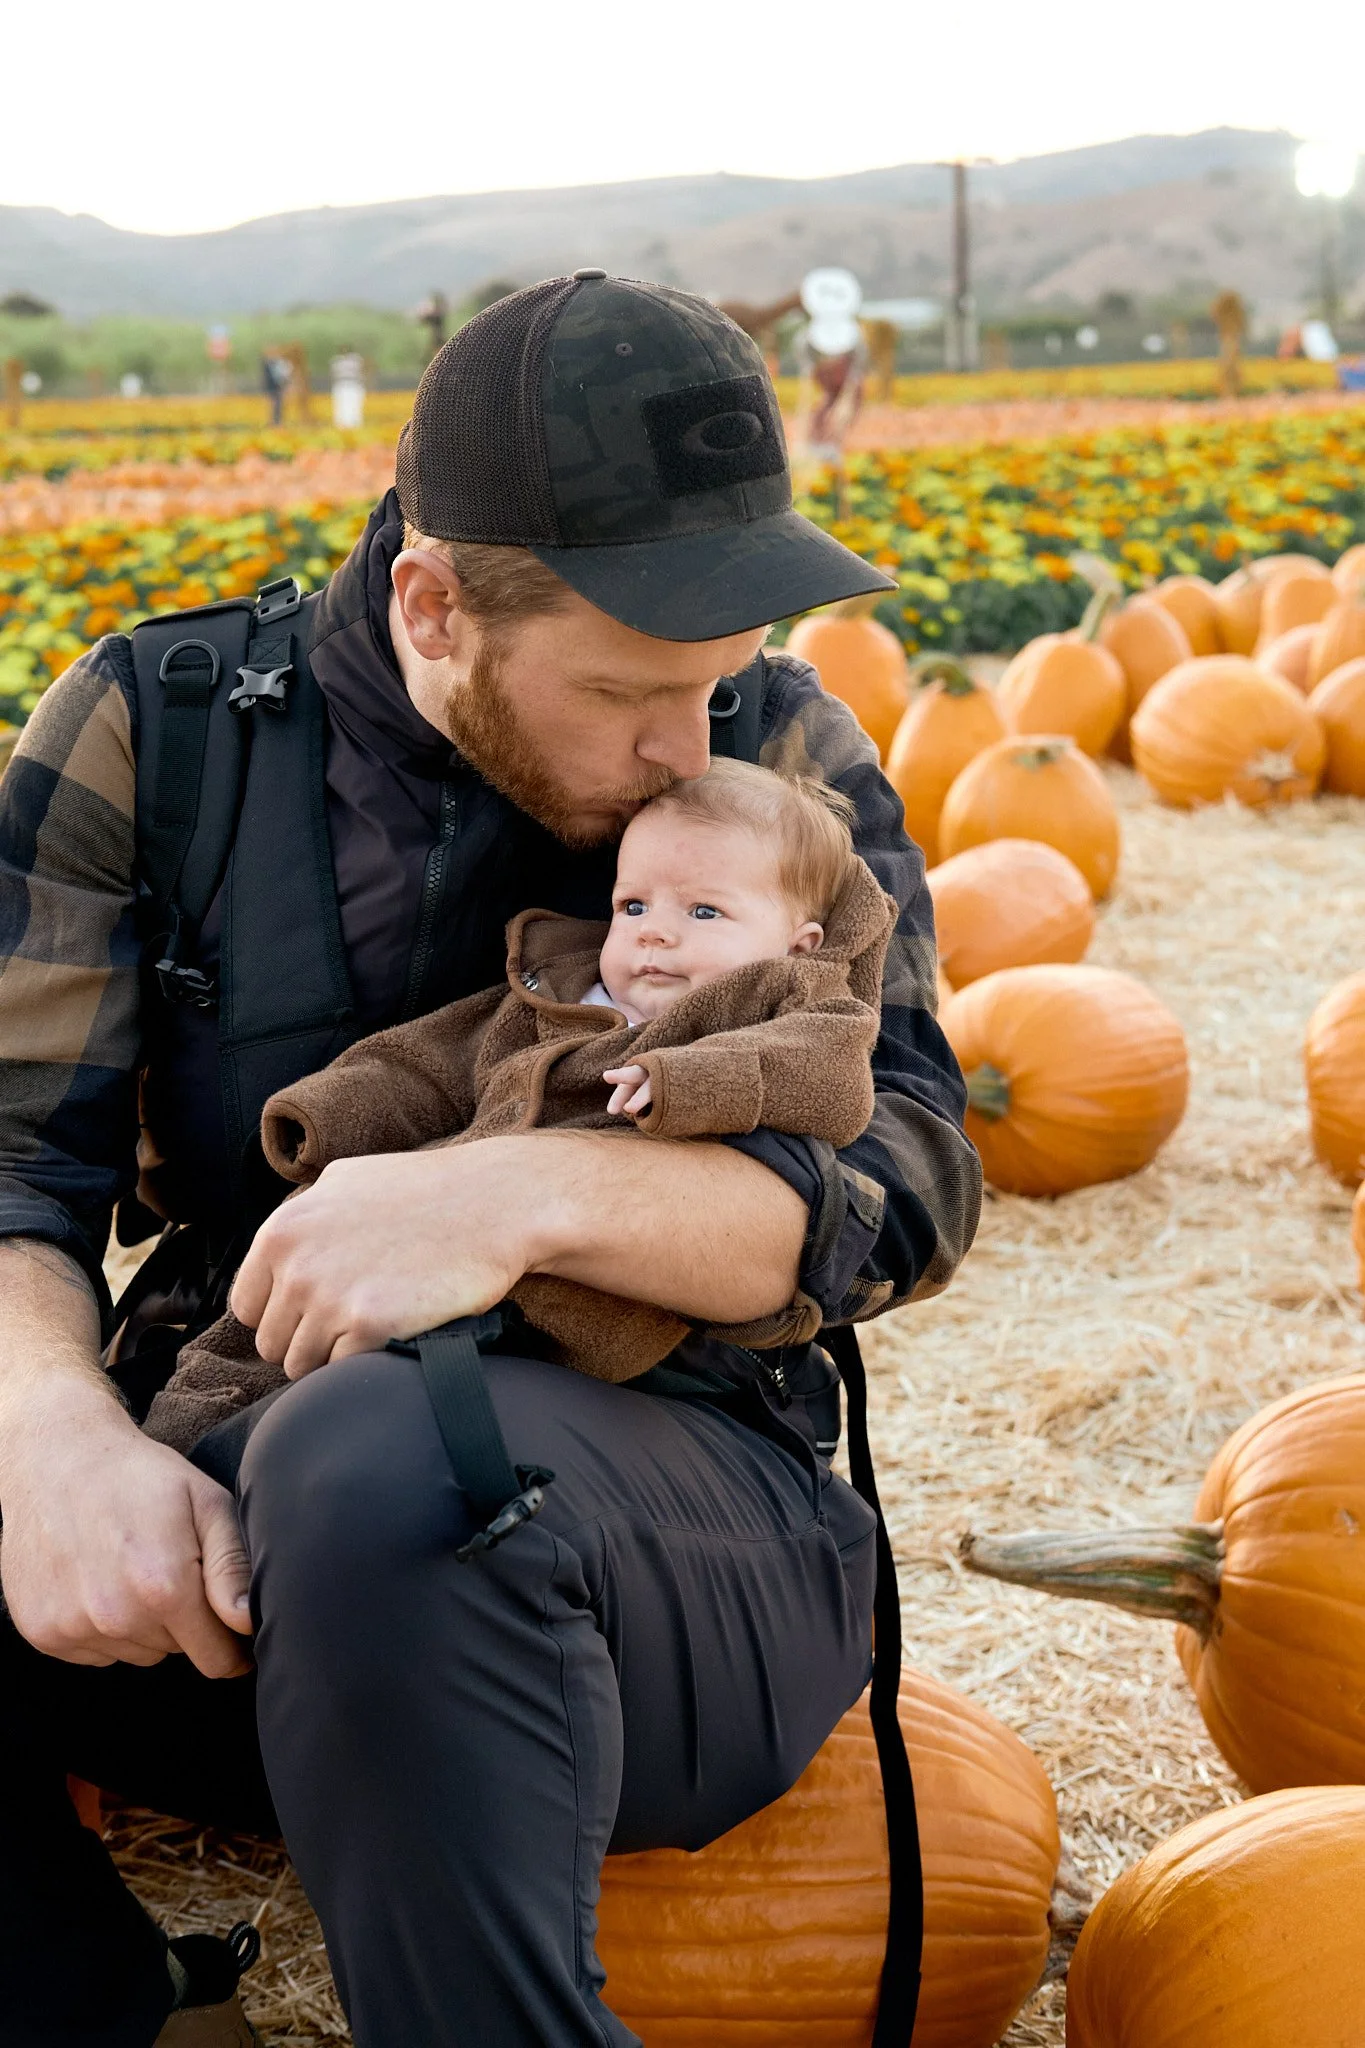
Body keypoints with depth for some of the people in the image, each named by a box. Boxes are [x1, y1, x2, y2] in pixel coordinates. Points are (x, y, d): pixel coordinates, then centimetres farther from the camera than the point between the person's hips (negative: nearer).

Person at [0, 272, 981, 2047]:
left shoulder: (780, 753, 1)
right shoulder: (150, 728, 3)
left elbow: (911, 1187, -9)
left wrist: (528, 1195, -27)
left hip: (680, 1521, -3)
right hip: (220, 1540, 3)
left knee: (372, 1454, -38)